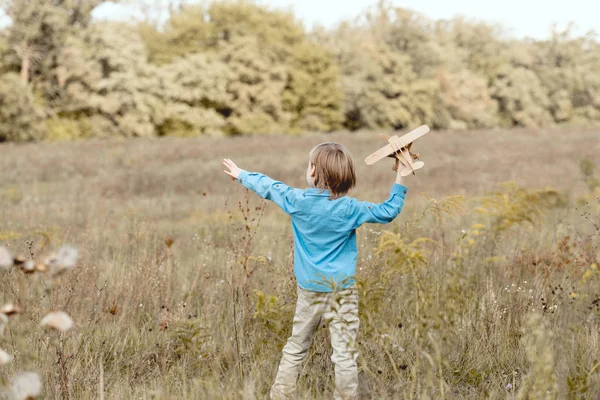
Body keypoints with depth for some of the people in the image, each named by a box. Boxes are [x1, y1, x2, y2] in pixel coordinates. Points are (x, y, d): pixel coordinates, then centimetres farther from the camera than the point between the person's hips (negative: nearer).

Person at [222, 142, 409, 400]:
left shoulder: (297, 200, -3)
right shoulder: (349, 209, -10)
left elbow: (268, 187, 13)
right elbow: (388, 212, -6)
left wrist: (242, 175, 30)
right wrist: (400, 177, 1)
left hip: (309, 290, 3)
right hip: (342, 290, -3)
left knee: (295, 350, 14)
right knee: (344, 354, -2)